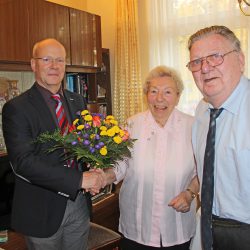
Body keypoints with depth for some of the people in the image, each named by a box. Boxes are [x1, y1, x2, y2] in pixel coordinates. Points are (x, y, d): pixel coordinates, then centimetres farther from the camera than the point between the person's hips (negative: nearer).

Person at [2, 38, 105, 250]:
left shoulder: (77, 101, 5)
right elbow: (23, 161, -21)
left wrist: (94, 175, -8)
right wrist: (79, 179, -25)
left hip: (79, 203, 5)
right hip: (42, 210, -5)